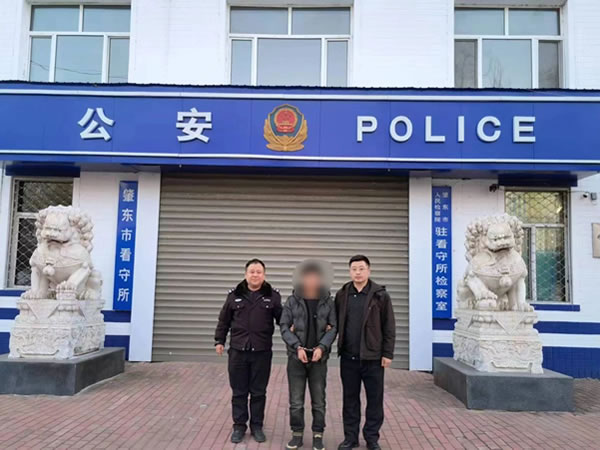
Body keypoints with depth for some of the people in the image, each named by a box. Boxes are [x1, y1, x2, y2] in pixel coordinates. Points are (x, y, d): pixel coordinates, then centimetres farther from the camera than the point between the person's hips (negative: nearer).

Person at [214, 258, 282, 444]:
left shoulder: (272, 296, 0)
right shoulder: (234, 295, 3)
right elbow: (224, 320, 10)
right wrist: (219, 340, 8)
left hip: (262, 352, -1)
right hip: (238, 351, 1)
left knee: (258, 392, 9)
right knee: (239, 392, 9)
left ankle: (257, 426, 24)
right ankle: (239, 426, 23)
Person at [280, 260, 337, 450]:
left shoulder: (328, 301, -1)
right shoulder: (292, 300, -2)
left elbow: (333, 328, -1)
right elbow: (284, 327, -3)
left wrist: (322, 347, -15)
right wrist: (298, 347, -15)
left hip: (319, 358, 0)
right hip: (296, 357, 0)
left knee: (318, 400, 8)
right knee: (296, 401, 7)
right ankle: (297, 434, 22)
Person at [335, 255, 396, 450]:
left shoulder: (380, 295, -5)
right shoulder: (342, 295, 4)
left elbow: (389, 327, -3)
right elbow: (337, 323, 10)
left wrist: (388, 353, -6)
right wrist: (336, 345, 0)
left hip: (373, 357, -2)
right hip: (348, 357, 2)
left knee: (375, 399, 8)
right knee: (350, 399, 12)